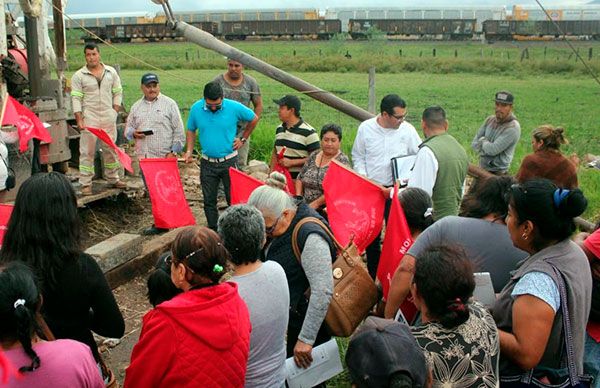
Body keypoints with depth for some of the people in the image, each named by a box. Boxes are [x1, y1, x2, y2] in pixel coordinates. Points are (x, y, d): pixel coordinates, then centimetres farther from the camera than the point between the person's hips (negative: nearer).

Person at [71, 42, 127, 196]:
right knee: (87, 151, -1)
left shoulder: (111, 72, 8)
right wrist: (79, 120, -10)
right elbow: (76, 99, -4)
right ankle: (86, 184, 4)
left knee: (110, 149, 12)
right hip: (89, 118, -3)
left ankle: (113, 179, 25)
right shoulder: (78, 76, -1)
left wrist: (115, 111, 3)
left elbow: (118, 93, 13)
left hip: (108, 118, 3)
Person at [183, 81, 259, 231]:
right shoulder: (196, 109, -5)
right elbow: (191, 130, 10)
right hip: (207, 163, 2)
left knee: (233, 199, 4)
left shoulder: (234, 107, -12)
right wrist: (189, 150, -3)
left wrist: (243, 139, 5)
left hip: (229, 161, -2)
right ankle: (213, 230, 22)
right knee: (209, 200, 10)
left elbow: (254, 119, 5)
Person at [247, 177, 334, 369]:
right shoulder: (287, 224, -1)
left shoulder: (311, 238, -30)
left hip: (309, 322, -9)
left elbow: (323, 291, -33)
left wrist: (306, 339, -31)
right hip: (294, 316, 9)